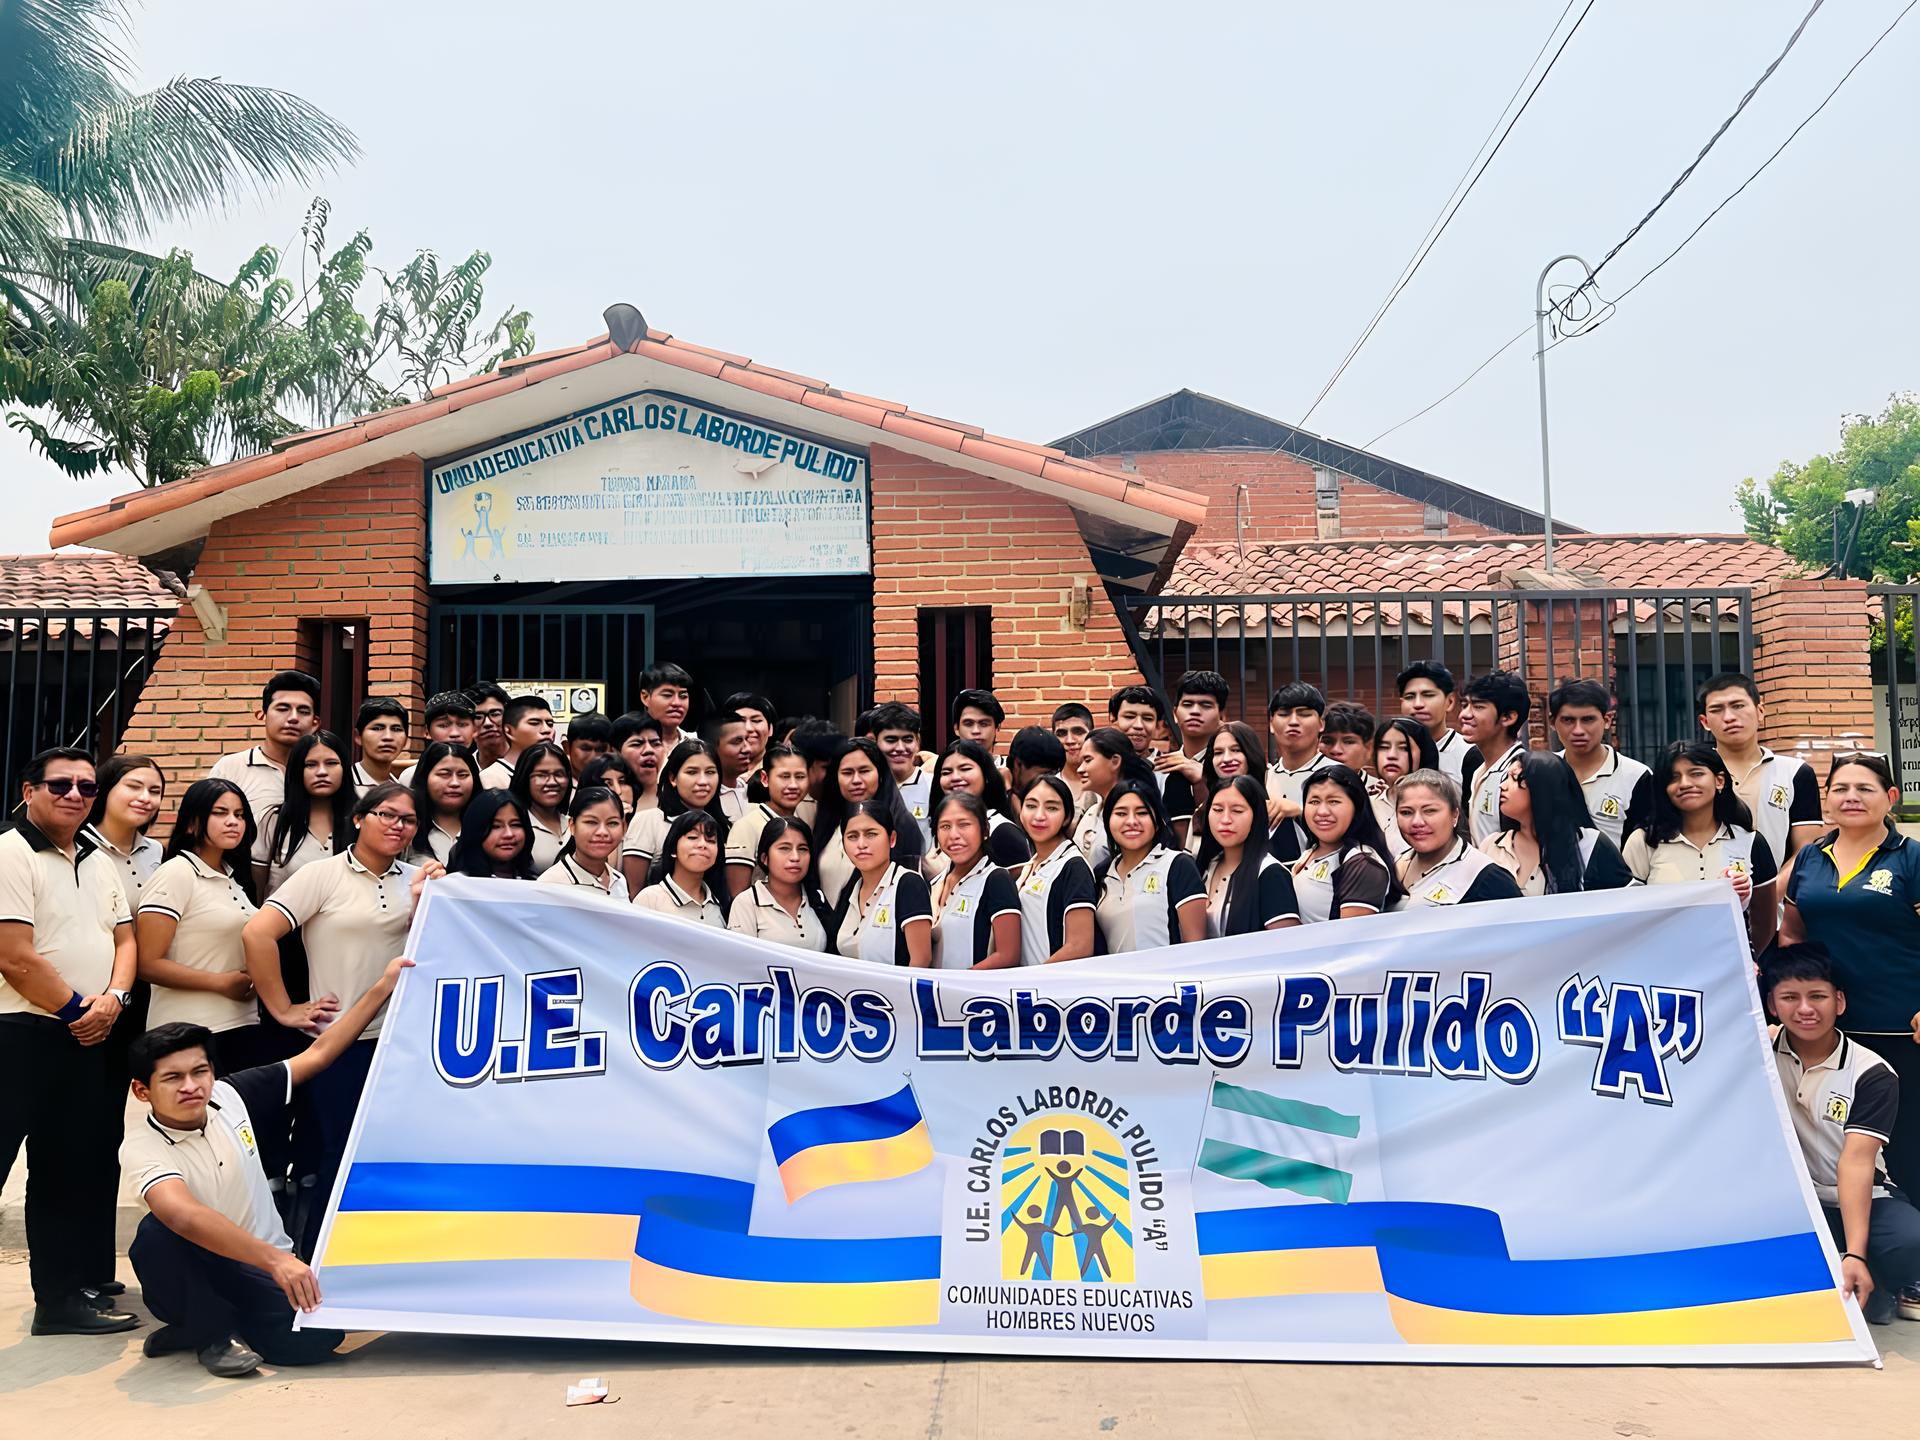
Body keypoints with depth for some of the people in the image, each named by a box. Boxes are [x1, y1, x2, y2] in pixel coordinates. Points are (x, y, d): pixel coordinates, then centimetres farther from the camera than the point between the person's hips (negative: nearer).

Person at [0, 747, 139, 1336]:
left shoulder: (99, 862, 14)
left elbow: (124, 939, 12)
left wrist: (111, 1000, -7)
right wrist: (78, 1010, -10)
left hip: (90, 1039, 8)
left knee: (73, 1171, 14)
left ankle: (66, 1295, 24)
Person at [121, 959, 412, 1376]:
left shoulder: (229, 1096, -4)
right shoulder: (141, 1149, -18)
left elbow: (318, 1055, 5)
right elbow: (184, 1216, -37)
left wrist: (383, 987, 1)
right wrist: (274, 1259, -47)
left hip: (271, 1268, 3)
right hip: (197, 1277, -3)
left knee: (314, 1338, -26)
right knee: (156, 1232, -35)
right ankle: (213, 1333, -10)